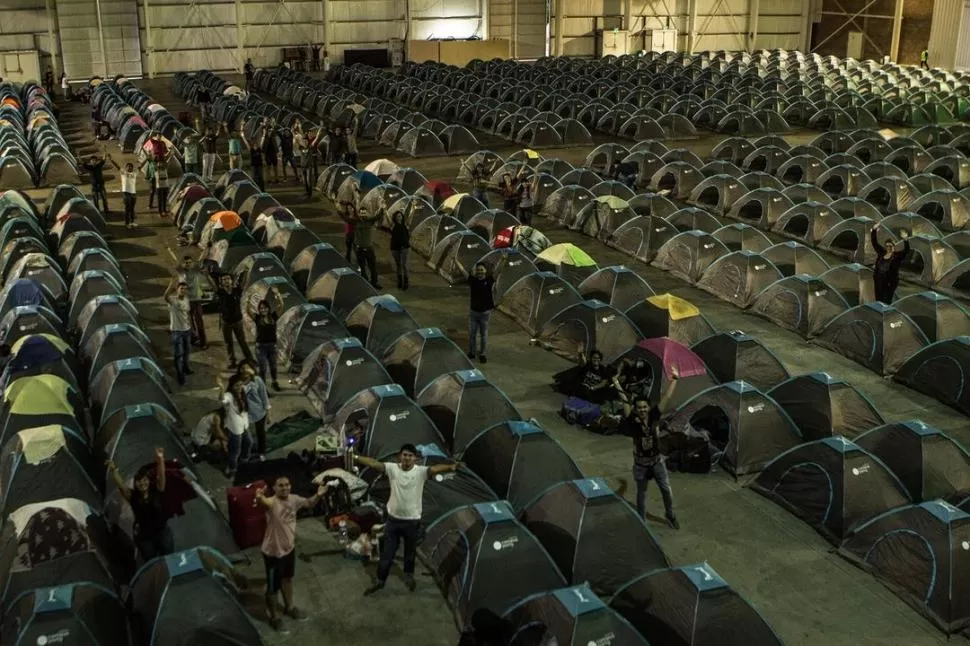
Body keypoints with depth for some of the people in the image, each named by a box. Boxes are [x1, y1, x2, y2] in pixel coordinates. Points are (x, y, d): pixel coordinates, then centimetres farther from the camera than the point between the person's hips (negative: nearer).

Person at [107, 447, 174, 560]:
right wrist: (113, 470, -42)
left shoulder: (157, 491, -10)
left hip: (163, 531, 0)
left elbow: (161, 476, -25)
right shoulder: (132, 496, -9)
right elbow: (120, 484, -23)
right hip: (144, 536, 0)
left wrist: (160, 460, -44)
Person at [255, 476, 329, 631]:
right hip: (273, 551, -7)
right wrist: (259, 498, -78)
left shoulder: (294, 499, -8)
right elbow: (263, 502, -54)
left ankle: (289, 607, 49)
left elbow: (309, 504, 12)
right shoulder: (271, 502, -29)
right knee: (273, 586, 11)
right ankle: (274, 616, 32)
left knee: (287, 579, 28)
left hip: (289, 547, 7)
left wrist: (318, 495, -8)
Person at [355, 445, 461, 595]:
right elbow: (374, 463, -18)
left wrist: (451, 467, -54)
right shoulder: (392, 468, -10)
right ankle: (380, 581, 28)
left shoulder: (421, 472, -16)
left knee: (410, 551, 19)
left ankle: (409, 575, 44)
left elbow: (436, 469, -34)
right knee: (387, 552, 12)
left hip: (412, 520, -1)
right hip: (393, 519, 1)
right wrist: (356, 458, -32)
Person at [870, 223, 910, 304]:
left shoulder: (897, 255, -5)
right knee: (879, 301, 11)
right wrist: (874, 230, 0)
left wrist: (906, 240, -37)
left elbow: (906, 250, -20)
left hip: (890, 282, -4)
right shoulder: (881, 253, 6)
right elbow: (874, 243, 9)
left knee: (886, 303, -1)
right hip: (879, 281, 5)